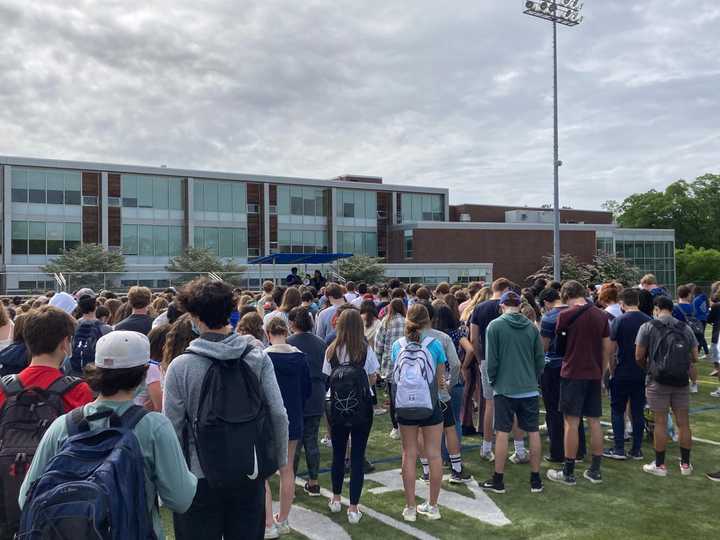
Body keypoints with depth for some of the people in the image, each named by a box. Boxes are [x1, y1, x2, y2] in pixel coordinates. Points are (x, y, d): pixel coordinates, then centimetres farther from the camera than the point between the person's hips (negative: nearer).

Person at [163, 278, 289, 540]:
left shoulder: (180, 366, -13)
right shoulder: (258, 358, -7)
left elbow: (172, 427, -10)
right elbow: (279, 415, -8)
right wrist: (280, 460, 6)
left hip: (199, 477, -2)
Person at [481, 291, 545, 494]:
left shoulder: (495, 326, -7)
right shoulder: (531, 327, 2)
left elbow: (491, 359, -7)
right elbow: (540, 358, 7)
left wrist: (493, 381, 8)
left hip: (505, 388, -3)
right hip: (530, 388, 3)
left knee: (502, 433, 3)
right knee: (533, 432, 9)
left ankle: (498, 480, 10)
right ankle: (536, 480, 16)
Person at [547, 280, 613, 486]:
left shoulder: (566, 315, -9)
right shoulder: (601, 315, 5)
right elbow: (607, 348, 9)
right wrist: (601, 373, 17)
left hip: (573, 374, -5)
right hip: (594, 375, 5)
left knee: (571, 422, 0)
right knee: (594, 421, 11)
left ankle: (568, 473, 7)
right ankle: (595, 471, 17)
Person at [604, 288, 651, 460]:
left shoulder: (619, 321, -10)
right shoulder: (648, 321, 1)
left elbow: (611, 350, -10)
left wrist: (612, 372, 0)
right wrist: (646, 367, 15)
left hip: (622, 374, -4)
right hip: (642, 374, 4)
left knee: (618, 410, 8)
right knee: (638, 411, 11)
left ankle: (619, 449, 7)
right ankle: (637, 449, 15)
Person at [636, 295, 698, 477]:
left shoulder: (648, 327, -4)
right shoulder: (686, 329, 7)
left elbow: (639, 357, -5)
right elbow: (694, 358, 7)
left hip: (658, 381, -3)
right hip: (681, 382, 3)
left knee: (660, 423, 2)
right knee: (683, 423, 10)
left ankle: (659, 465, 10)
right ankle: (685, 464, 20)